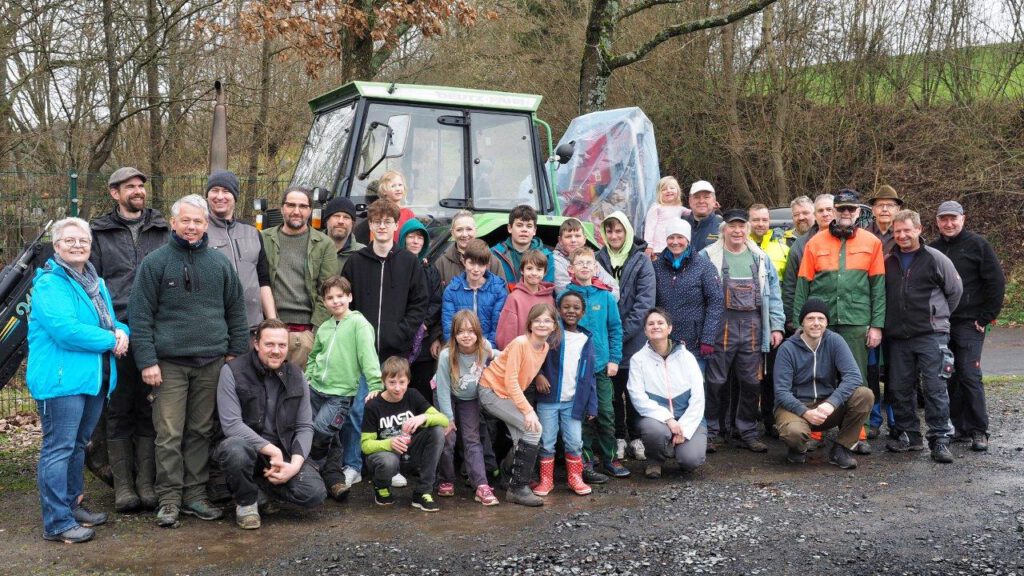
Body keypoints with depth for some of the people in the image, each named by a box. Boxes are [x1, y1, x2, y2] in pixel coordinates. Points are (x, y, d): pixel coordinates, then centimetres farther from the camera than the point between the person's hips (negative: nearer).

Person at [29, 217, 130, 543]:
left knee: (78, 445, 18)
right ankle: (57, 523, 1)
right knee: (59, 449, -5)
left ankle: (71, 505, 30)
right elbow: (65, 329, -23)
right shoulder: (48, 284, -11)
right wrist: (110, 340, -15)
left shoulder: (96, 282, 15)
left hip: (94, 378, 9)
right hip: (61, 379, -9)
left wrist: (121, 332, -5)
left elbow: (112, 320, 19)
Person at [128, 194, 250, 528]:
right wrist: (147, 360, -9)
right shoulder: (155, 262, -1)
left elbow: (236, 310, 14)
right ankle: (169, 499, 8)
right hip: (169, 363, -3)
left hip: (211, 362, 3)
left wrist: (237, 351, 9)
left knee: (201, 432, 9)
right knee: (169, 434, -2)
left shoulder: (219, 263, 9)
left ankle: (195, 495, 18)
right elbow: (140, 315, -3)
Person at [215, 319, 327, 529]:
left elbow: (305, 427, 2)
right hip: (247, 445, -3)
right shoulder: (232, 371, -11)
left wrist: (295, 464, -15)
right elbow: (231, 424, -19)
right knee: (235, 449, -39)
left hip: (285, 451, 3)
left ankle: (261, 485, 12)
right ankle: (246, 502, -6)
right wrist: (272, 450, -24)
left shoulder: (296, 375, 2)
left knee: (315, 493, -19)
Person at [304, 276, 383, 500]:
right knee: (331, 437, 9)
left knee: (320, 432, -14)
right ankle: (334, 478, 21)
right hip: (315, 389, 6)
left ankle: (331, 477, 4)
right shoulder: (324, 328, 11)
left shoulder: (358, 323, -8)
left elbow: (368, 355, -17)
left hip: (341, 393, -6)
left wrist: (375, 384, -25)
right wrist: (307, 376, 10)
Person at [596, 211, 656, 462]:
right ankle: (618, 437, 18)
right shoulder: (598, 260, 4)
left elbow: (645, 302, -8)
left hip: (634, 338, -2)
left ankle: (636, 437, 17)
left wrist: (624, 332, -14)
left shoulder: (641, 260, -2)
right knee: (612, 388, 7)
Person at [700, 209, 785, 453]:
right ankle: (709, 431, 10)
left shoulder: (760, 258, 14)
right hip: (721, 325, -3)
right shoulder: (708, 256, 2)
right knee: (716, 381, 0)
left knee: (751, 382, 7)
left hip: (753, 327, 4)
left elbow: (773, 294, 14)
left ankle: (748, 432, 18)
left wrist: (776, 326, 6)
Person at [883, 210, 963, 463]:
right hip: (898, 336, 5)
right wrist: (892, 320, 12)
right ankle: (908, 435, 20)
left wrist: (938, 315, 9)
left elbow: (955, 290, 6)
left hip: (931, 335, -4)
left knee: (935, 387, -7)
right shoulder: (888, 262, 9)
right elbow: (881, 294, 19)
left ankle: (940, 439, -1)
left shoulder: (936, 259, -2)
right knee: (900, 387, 8)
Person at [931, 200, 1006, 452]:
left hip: (969, 324, -4)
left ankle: (978, 431, 0)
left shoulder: (977, 245, -2)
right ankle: (957, 426, 16)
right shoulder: (932, 249, 10)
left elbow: (997, 282, -4)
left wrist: (986, 317, -8)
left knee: (969, 375, -8)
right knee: (947, 377, 6)